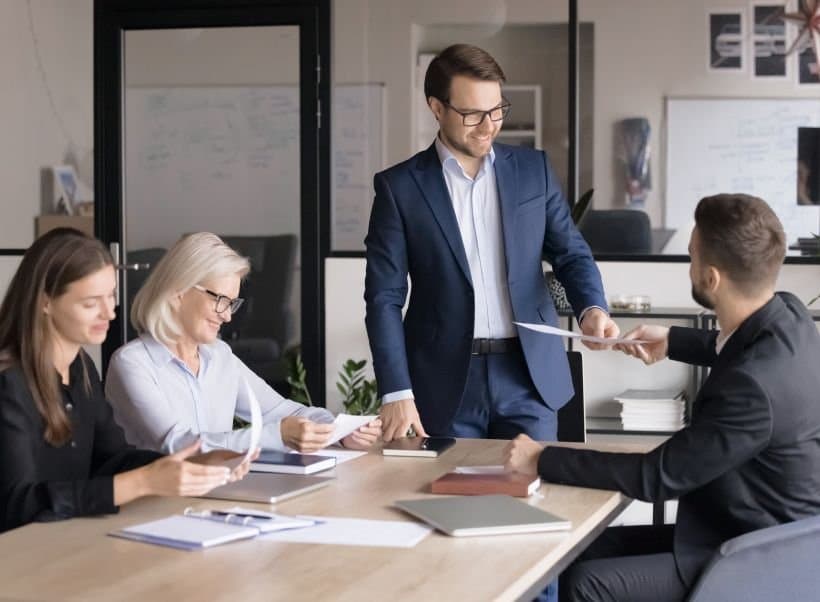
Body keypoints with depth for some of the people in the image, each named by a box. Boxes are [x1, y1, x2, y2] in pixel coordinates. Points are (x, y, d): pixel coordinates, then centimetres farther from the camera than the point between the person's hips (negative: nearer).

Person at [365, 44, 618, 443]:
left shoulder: (533, 169, 6)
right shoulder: (400, 186, -1)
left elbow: (571, 253, 9)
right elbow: (385, 298, -3)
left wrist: (592, 309, -13)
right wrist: (397, 393, -11)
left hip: (528, 375, 2)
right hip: (445, 381, -2)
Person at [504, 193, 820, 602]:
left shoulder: (753, 386, -33)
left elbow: (657, 477, -23)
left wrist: (542, 460, -15)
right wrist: (673, 342, 21)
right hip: (757, 530, 10)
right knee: (584, 550, 8)